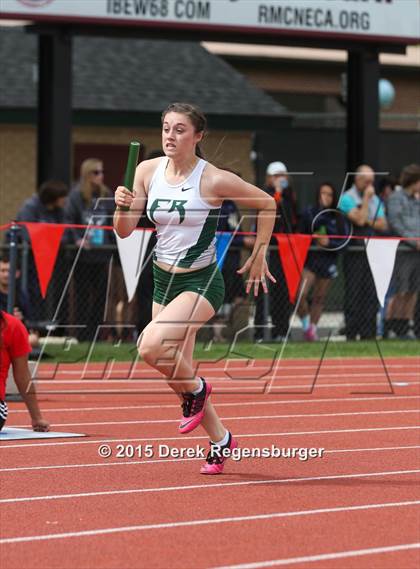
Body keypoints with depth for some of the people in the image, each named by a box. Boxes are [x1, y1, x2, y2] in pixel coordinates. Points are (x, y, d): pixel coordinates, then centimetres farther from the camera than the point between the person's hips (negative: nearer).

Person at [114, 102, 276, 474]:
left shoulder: (213, 180, -16)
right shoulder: (148, 171, -2)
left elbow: (267, 204, -3)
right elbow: (125, 231, 1)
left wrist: (259, 256, 0)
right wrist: (122, 207, -20)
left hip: (201, 283, -6)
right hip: (164, 281, 6)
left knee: (151, 346, -27)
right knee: (176, 371, 11)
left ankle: (196, 389, 3)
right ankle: (220, 439, 31)